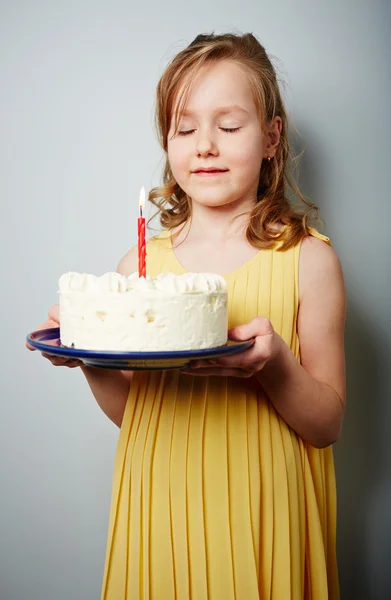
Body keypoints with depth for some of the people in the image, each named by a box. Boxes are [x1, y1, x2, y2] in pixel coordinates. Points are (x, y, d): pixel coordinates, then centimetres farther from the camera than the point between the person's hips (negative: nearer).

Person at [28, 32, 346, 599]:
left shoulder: (307, 259, -8)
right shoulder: (142, 263, -1)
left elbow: (327, 424, -6)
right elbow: (129, 411, 6)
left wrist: (276, 365, -24)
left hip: (258, 521, -2)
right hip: (162, 515, 2)